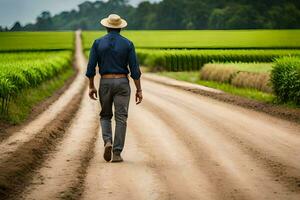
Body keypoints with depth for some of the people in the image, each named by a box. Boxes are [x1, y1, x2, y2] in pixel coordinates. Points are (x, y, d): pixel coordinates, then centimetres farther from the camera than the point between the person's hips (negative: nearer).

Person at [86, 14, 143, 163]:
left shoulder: (98, 43, 0)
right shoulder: (128, 44, -2)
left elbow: (91, 67, -2)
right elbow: (134, 69, -5)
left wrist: (91, 87, 8)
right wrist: (139, 90, -1)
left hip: (105, 83, 1)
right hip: (122, 83, -1)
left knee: (105, 116, 17)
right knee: (121, 118, 1)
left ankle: (108, 142, -8)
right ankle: (117, 153, -5)